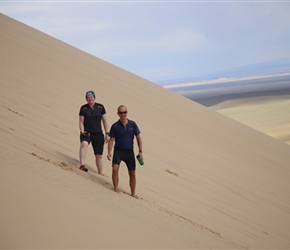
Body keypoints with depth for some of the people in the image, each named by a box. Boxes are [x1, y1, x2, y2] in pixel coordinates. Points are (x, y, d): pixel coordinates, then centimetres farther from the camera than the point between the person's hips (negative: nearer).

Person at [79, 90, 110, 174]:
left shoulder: (100, 107, 3)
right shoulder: (83, 108, 1)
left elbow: (105, 121, 8)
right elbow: (81, 122, 3)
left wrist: (107, 134, 4)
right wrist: (82, 131, -14)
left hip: (98, 133, 2)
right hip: (86, 133, -2)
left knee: (99, 156, 6)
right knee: (84, 143, -36)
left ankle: (100, 174, 18)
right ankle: (82, 165, -50)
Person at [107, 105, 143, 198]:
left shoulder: (132, 124, -2)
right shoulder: (115, 126, -6)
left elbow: (138, 137, 3)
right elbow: (111, 140, -3)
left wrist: (140, 151, -3)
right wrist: (109, 152, -15)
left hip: (129, 151, 2)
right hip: (118, 151, -2)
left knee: (132, 174, 6)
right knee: (115, 168, -24)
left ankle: (133, 194, 21)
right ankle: (116, 191, -14)